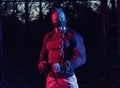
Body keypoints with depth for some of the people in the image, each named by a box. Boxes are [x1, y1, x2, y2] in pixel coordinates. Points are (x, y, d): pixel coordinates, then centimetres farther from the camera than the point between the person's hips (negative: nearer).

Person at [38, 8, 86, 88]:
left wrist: (69, 65, -23)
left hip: (67, 78, -4)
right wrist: (42, 65, 2)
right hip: (52, 78, 4)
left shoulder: (74, 36, -4)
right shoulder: (48, 37, 10)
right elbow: (43, 55, 23)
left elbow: (81, 58, -9)